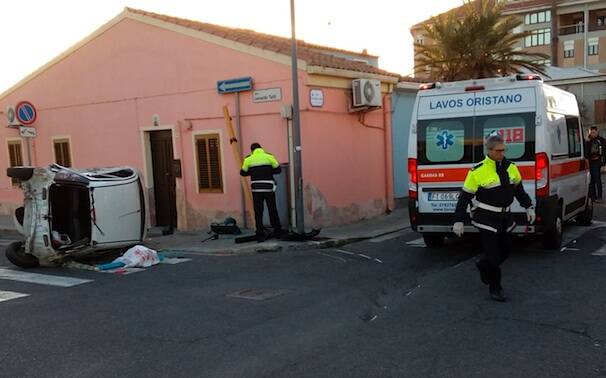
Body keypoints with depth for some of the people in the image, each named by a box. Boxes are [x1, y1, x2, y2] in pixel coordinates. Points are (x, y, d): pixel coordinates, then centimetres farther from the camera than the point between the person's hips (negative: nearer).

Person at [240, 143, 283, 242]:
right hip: (268, 188, 0)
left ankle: (260, 234, 3)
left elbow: (243, 173, 8)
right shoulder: (269, 157, -1)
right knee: (272, 209, 14)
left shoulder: (248, 160, 1)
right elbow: (278, 169, 2)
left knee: (258, 212, 5)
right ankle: (277, 230, 24)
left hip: (256, 188, 0)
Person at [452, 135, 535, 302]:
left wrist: (528, 207, 12)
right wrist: (459, 221, -14)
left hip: (505, 217, 6)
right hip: (486, 219, -6)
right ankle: (495, 288, 14)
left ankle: (483, 266, 43)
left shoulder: (510, 167, 4)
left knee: (505, 250, 16)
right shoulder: (478, 171, -14)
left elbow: (519, 189, 19)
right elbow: (465, 197, -11)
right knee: (493, 255, -3)